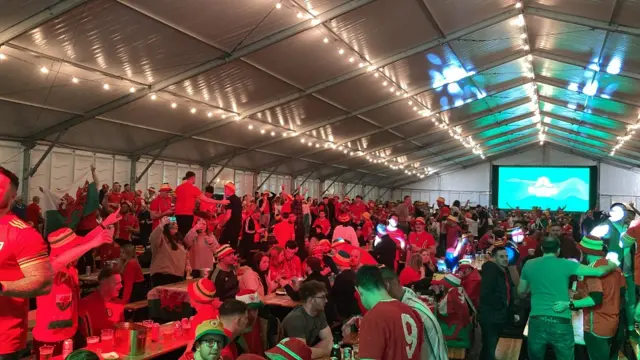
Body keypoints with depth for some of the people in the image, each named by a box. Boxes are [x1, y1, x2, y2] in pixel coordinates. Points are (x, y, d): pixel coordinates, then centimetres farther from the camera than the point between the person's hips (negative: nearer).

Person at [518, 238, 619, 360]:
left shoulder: (529, 265, 6)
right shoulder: (565, 264, -2)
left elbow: (521, 291, 18)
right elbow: (599, 272, -5)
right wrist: (611, 266, 16)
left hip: (537, 320, 2)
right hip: (561, 322, -1)